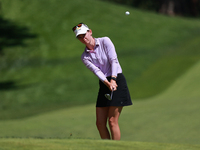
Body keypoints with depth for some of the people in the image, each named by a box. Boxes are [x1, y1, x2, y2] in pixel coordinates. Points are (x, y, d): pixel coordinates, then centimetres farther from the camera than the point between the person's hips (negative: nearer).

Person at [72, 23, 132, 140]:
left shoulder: (105, 41, -3)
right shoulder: (85, 57, 6)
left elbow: (114, 61, -11)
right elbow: (96, 70, -9)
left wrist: (113, 80, -24)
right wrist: (108, 83, -26)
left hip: (117, 80, -5)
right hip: (104, 85, 5)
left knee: (112, 121, -11)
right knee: (100, 123, 1)